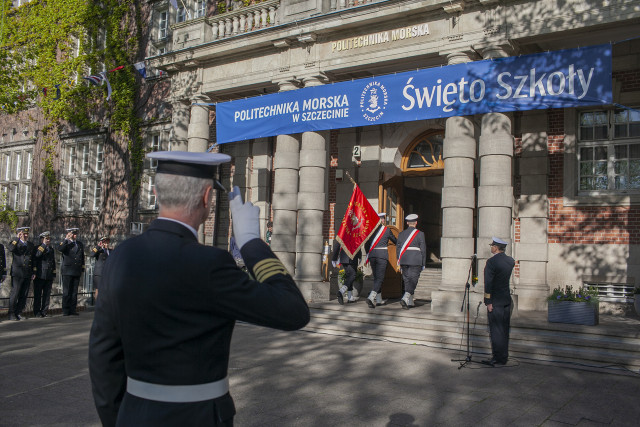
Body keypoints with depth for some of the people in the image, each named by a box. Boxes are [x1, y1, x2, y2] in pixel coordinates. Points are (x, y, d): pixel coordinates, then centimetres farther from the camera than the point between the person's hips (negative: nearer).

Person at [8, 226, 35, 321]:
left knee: (24, 295, 4)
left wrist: (33, 273, 14)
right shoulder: (15, 242, 3)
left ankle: (18, 313, 12)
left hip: (27, 274, 4)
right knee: (15, 293, -4)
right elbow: (11, 249, -22)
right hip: (17, 273, -4)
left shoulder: (31, 245, 17)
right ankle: (12, 314, 2)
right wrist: (17, 238, -19)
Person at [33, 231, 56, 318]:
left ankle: (44, 312, 10)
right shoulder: (37, 248, 1)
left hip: (49, 276, 5)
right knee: (38, 294, 0)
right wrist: (44, 244, -15)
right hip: (39, 276, -5)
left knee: (47, 294, 5)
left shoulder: (51, 249, 19)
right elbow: (37, 255, -22)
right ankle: (37, 312, 6)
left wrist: (54, 274, 17)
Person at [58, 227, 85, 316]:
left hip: (77, 272, 4)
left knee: (74, 292, 5)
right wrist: (66, 239, -21)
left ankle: (73, 310, 9)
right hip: (67, 271, -4)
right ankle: (65, 311, 1)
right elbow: (60, 249, -23)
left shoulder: (80, 244, 15)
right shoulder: (65, 243, 1)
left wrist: (82, 269, 17)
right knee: (66, 292, -3)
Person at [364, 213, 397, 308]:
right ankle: (371, 297, -25)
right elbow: (395, 241, 15)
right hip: (382, 255, -4)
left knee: (376, 277, 16)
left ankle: (379, 299, 22)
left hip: (372, 255, 4)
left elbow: (366, 244, 9)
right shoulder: (386, 230, -1)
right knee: (380, 277, -6)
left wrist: (368, 255, 23)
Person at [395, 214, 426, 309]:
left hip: (404, 260, 4)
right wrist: (423, 264, 4)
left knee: (406, 280, 13)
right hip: (416, 261, -4)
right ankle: (405, 298, -23)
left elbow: (398, 249, 9)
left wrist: (399, 263, 16)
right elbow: (423, 250, -4)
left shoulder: (401, 234, 7)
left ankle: (410, 302, 17)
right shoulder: (420, 234, -4)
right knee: (413, 281, -3)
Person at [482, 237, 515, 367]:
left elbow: (488, 283, -17)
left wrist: (488, 302, -14)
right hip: (508, 300, 7)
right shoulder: (511, 261, 6)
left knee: (496, 330, -1)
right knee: (504, 330, 13)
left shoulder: (491, 262, -15)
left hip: (496, 302, -7)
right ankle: (504, 356, 20)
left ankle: (498, 358, 1)